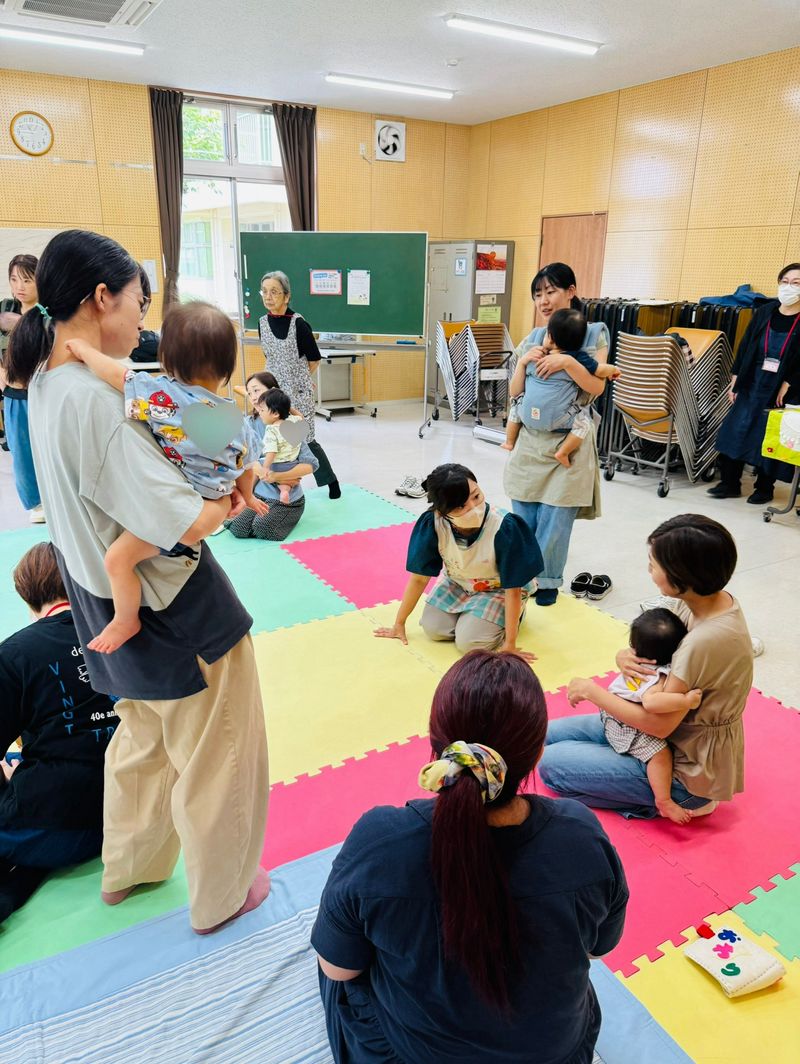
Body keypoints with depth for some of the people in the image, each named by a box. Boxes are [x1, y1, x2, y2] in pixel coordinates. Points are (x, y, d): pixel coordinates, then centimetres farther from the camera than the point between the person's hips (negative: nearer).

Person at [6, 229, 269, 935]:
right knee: (215, 754, 14)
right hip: (177, 613, -9)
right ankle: (221, 895, 38)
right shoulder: (94, 400, -29)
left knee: (145, 738, 31)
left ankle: (128, 867, 53)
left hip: (115, 612, 9)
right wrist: (228, 501, -11)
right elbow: (188, 523, -31)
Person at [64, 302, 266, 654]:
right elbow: (246, 469, 7)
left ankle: (126, 620, 11)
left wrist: (83, 349, -4)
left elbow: (118, 375, -25)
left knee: (118, 557, -6)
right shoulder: (238, 420, -5)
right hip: (211, 504, 8)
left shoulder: (164, 395, -25)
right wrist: (247, 496, 29)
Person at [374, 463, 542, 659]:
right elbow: (419, 578, -14)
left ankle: (513, 613, 11)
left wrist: (509, 645, -22)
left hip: (500, 589, -3)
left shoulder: (504, 529, -38)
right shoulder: (432, 524, -29)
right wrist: (399, 624, -5)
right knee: (433, 629, -10)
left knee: (468, 642, -16)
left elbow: (513, 589, -26)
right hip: (458, 583, 3)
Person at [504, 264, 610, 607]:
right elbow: (515, 392, 7)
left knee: (555, 519, 1)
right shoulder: (532, 338, 10)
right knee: (523, 515, 9)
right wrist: (525, 362, -9)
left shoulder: (593, 334, -1)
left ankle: (547, 581, 18)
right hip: (530, 438, 4)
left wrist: (567, 362, -22)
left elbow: (597, 387, -11)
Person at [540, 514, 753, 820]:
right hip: (680, 730, 9)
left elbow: (659, 725, -26)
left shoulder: (706, 641, -34)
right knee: (550, 734, 11)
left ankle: (676, 802, 2)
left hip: (689, 770, -9)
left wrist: (591, 690, -15)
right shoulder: (711, 600, -8)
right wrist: (625, 657, -18)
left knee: (550, 762, -4)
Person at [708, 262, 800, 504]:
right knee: (735, 432, 3)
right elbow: (745, 347, 6)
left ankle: (764, 488, 20)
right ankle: (730, 483, 15)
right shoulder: (764, 312, 3)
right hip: (751, 386, 4)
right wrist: (735, 381, 2)